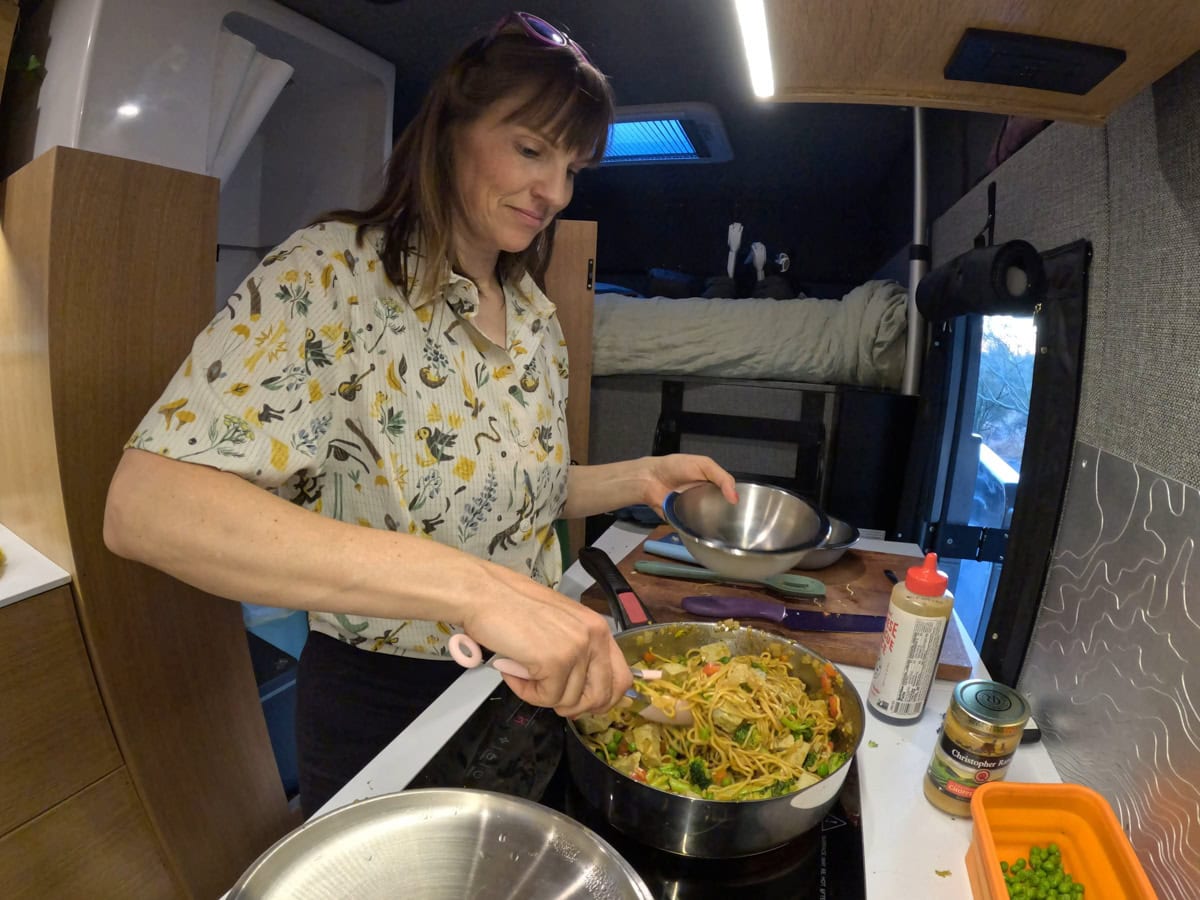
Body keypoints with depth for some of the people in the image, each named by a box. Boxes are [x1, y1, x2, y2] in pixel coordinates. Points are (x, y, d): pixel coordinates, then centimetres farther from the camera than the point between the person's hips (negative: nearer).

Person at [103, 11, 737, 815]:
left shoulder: (538, 318, 0)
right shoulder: (333, 274, -20)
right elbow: (145, 506, -33)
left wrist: (639, 477, -6)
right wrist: (474, 584, -42)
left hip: (531, 683, 6)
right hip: (380, 705, -5)